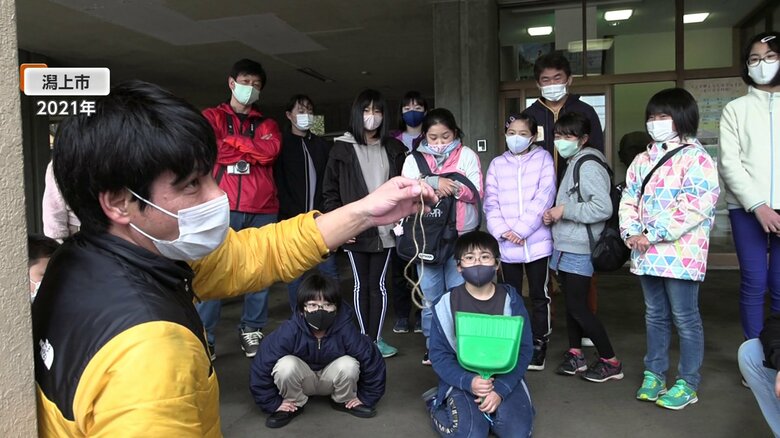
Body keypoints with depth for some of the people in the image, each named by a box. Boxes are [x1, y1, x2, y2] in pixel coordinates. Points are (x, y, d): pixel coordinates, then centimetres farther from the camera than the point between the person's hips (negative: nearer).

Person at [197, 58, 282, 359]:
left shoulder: (267, 124, 21)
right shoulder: (212, 117, 15)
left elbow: (271, 150, -2)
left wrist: (232, 140, -1)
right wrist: (254, 151, -4)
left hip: (262, 209, 3)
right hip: (224, 206, -3)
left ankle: (252, 329, 18)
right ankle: (204, 336, 2)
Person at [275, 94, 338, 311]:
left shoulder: (322, 145, 15)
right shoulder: (281, 144, 4)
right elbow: (277, 183, -4)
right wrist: (295, 216, -10)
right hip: (292, 221, -2)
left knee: (329, 269, -1)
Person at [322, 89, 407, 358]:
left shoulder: (394, 149, 8)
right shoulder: (342, 148, 2)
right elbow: (330, 191, 2)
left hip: (385, 230, 1)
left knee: (378, 284, 6)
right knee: (361, 285, 9)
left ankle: (375, 339, 16)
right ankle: (363, 338, 20)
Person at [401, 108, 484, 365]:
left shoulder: (467, 156, 4)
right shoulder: (414, 159, 8)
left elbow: (476, 192, -3)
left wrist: (452, 187, -20)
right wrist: (434, 182, -20)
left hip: (461, 235, -1)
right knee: (430, 295, 10)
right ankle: (432, 344, 24)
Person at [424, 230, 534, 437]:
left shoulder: (511, 301, -3)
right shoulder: (446, 304, -7)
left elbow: (524, 350, -4)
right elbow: (438, 354, -6)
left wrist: (500, 389, -17)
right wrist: (469, 382, -22)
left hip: (504, 378, 2)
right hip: (462, 380, -1)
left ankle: (486, 412, 12)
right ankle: (439, 405, 10)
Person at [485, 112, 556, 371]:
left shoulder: (543, 159, 2)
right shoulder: (497, 164, 9)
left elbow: (544, 197, -8)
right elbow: (491, 202, 3)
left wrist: (521, 229, -14)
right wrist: (502, 231, -12)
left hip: (537, 242, -2)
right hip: (507, 245, 2)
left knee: (539, 296, 8)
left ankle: (538, 344, 21)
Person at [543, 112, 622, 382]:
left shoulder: (588, 165, -14)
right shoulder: (573, 163, 16)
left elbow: (603, 208, -24)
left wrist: (565, 211, -19)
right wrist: (554, 215, 6)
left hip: (579, 249, -9)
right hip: (566, 246, 9)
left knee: (578, 307, -4)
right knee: (571, 304, 14)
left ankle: (610, 362, 9)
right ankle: (575, 355, 25)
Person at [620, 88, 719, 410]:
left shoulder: (696, 158, -9)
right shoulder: (643, 160, 13)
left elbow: (693, 207, -18)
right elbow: (629, 199, 12)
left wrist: (652, 235, -19)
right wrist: (631, 232, -4)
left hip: (680, 254, -6)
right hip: (646, 254, 7)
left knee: (685, 319, 5)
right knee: (655, 316, 17)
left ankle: (687, 383, 18)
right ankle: (654, 374, 29)